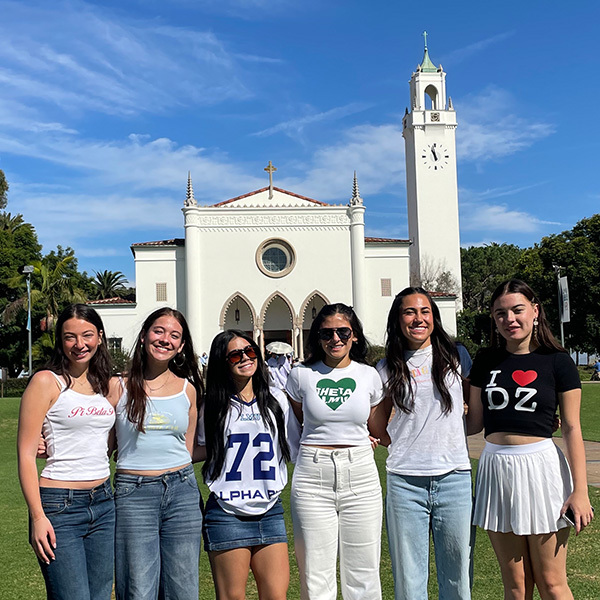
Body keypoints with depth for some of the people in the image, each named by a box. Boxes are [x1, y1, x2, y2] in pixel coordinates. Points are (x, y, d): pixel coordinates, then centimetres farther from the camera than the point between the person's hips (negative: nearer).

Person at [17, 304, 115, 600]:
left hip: (103, 505, 6)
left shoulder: (106, 385, 12)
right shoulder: (46, 382, -6)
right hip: (59, 506, -6)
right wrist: (37, 517, -14)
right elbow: (26, 454, -9)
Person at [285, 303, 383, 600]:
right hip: (312, 477, -1)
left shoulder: (369, 375, 6)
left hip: (360, 476, 1)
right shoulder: (302, 375, 2)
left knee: (363, 575, 6)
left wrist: (359, 438, 7)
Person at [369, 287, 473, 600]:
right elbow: (379, 429, 15)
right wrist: (409, 446, 0)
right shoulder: (388, 368, 7)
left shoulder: (455, 356, 6)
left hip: (454, 477, 0)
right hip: (405, 481, 0)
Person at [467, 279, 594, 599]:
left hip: (541, 467, -3)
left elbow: (572, 428, -2)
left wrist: (580, 490, -7)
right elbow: (474, 422, 12)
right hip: (495, 468, 3)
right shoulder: (486, 362, 7)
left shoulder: (557, 362, -1)